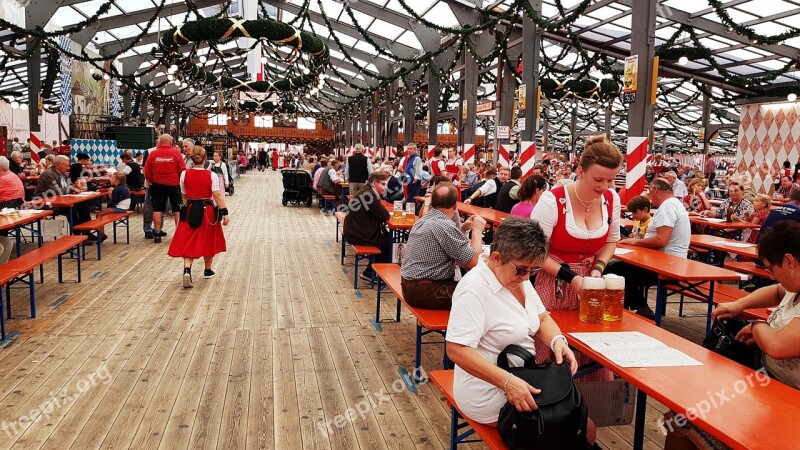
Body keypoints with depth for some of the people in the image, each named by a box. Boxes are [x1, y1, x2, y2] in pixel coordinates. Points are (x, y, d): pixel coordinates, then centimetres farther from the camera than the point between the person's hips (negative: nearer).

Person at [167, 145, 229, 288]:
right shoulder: (211, 175, -8)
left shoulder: (185, 174, -3)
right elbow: (217, 195, -15)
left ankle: (187, 271, -18)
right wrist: (224, 212, -13)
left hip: (191, 211, 1)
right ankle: (207, 271, 29)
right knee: (208, 242, 15)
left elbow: (184, 196, 7)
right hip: (208, 211, -1)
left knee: (189, 243, 3)